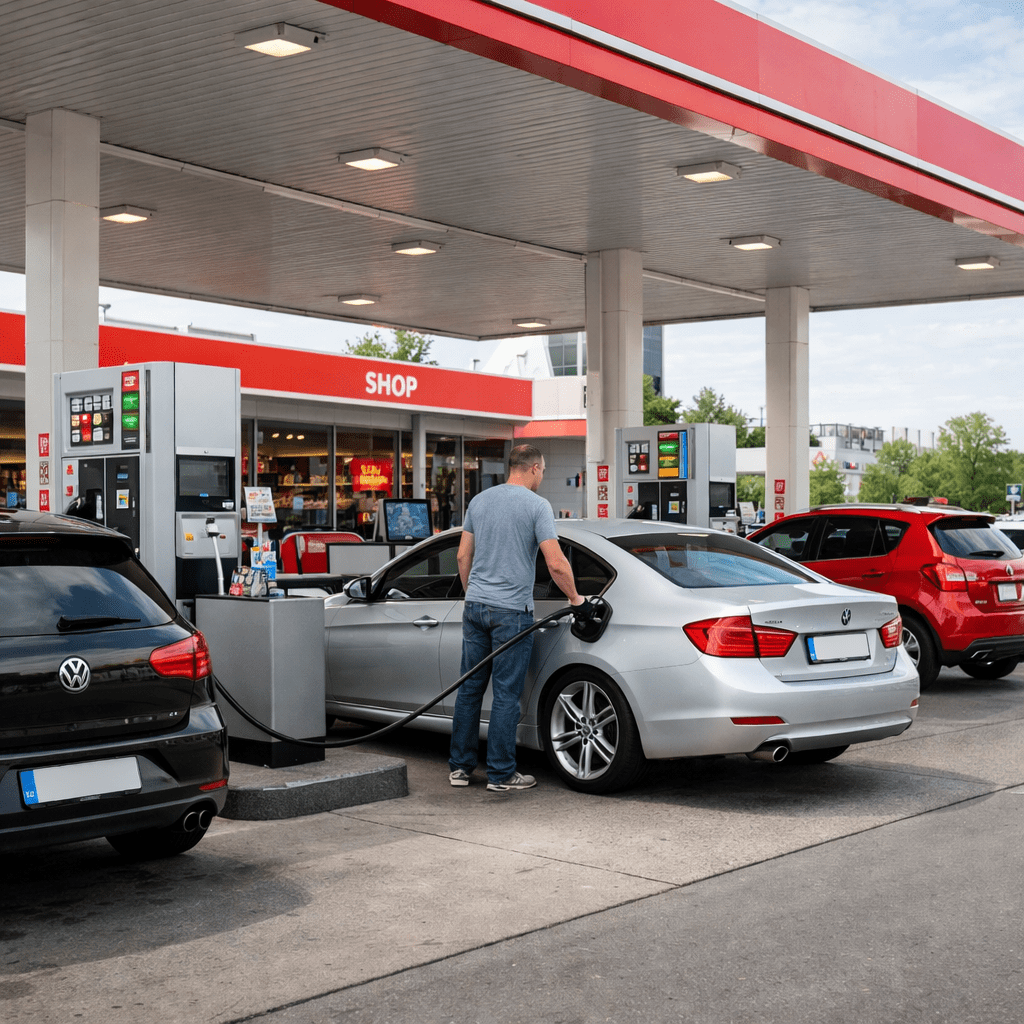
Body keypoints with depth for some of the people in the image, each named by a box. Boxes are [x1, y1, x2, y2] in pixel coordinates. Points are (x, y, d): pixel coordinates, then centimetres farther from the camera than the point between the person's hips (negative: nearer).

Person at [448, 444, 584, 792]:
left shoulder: (479, 500, 10)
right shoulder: (537, 505, -8)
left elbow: (463, 557, 13)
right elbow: (556, 563, -14)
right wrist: (574, 598, 0)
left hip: (475, 606, 6)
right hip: (512, 610, -6)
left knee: (470, 688, 12)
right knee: (506, 693, -1)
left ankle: (460, 766, 17)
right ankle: (501, 774, 4)